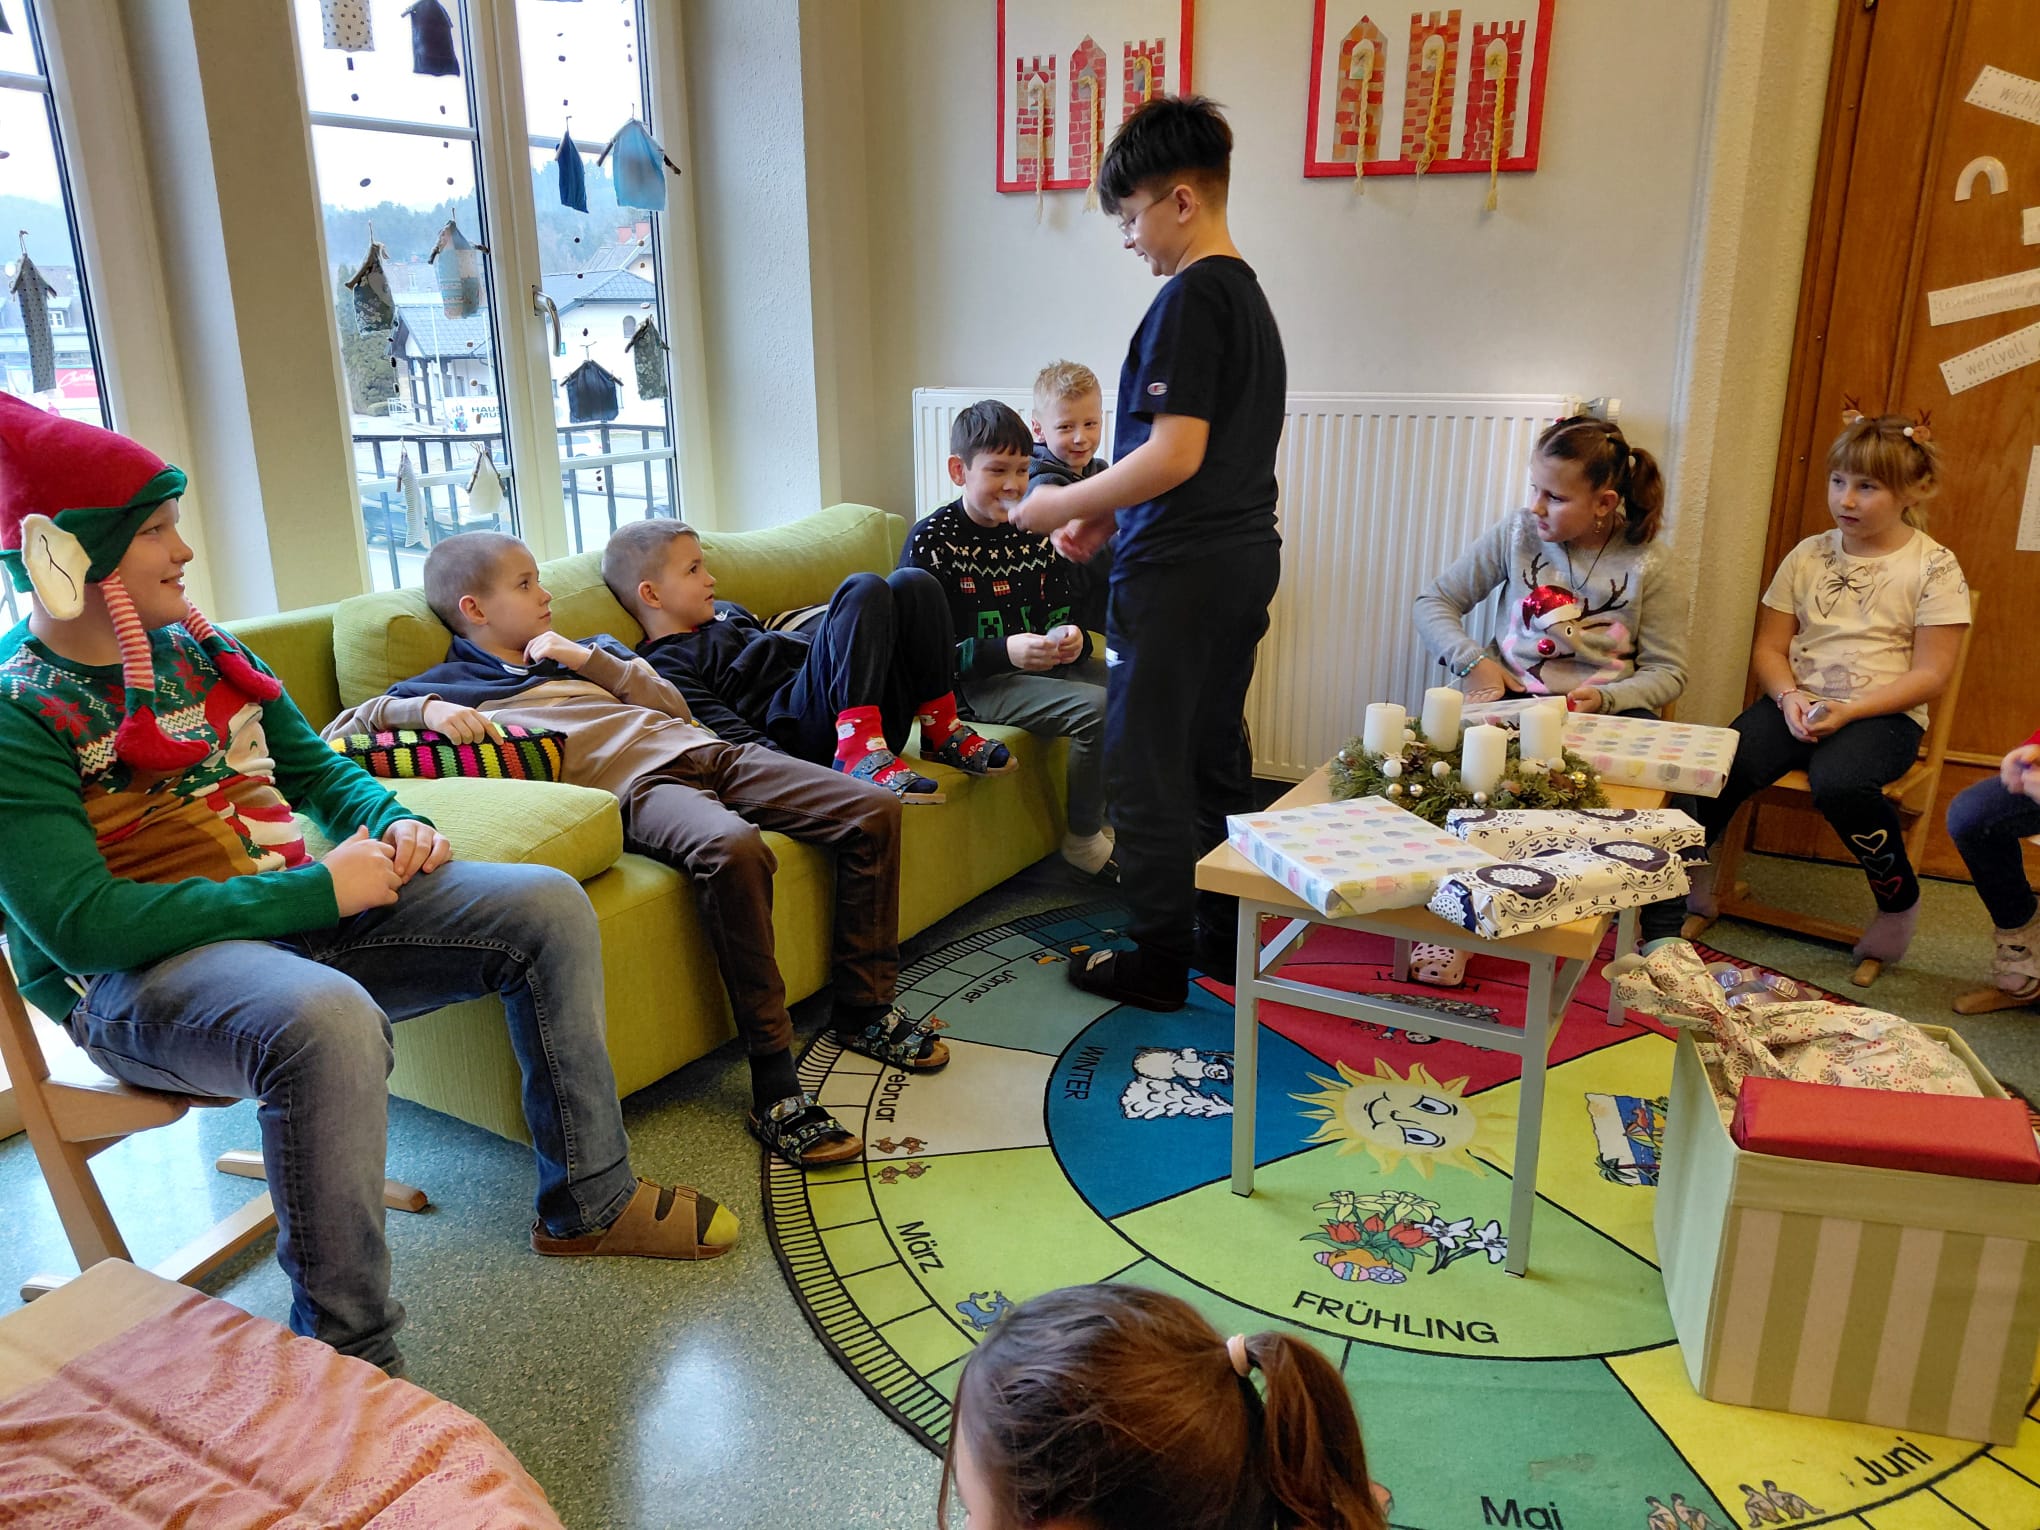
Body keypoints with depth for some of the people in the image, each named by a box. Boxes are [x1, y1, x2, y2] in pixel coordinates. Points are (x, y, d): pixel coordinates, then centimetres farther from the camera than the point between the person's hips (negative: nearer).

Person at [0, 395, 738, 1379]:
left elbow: (317, 769, 20)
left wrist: (392, 823, -4)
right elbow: (80, 923, -22)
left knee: (548, 906, -3)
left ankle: (587, 1204, 8)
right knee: (329, 1021, -41)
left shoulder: (202, 652, 10)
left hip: (293, 911, 8)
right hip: (136, 976, -7)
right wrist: (316, 891, -24)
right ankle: (350, 1367, -24)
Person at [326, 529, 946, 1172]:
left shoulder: (577, 653, 32)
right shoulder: (452, 684, 17)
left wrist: (592, 660, 11)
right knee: (731, 846, -40)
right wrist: (427, 710, -11)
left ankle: (866, 1009, 3)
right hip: (636, 783, -6)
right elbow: (339, 730, 6)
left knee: (875, 809, -8)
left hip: (701, 750, 7)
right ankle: (774, 1086, -34)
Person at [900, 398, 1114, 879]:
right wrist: (1003, 651, -26)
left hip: (1046, 663, 7)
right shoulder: (930, 542, -9)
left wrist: (1073, 638, -8)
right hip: (975, 683, -7)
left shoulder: (1037, 530, 9)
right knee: (1100, 710, -26)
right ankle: (1084, 840, -5)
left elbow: (1065, 611, 17)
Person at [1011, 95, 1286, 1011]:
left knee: (1146, 768, 1)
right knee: (1216, 754, 17)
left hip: (1179, 572, -10)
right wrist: (1106, 517, 15)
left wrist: (1065, 504, -10)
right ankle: (1224, 938, 28)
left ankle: (1159, 961, 11)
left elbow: (1175, 455, -22)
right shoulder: (1250, 297, 16)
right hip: (1246, 557, 10)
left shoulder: (1188, 299, -15)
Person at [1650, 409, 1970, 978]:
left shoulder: (1934, 567, 0)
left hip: (1882, 714, -3)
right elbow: (1769, 648, 10)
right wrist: (1788, 696, -11)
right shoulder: (1808, 556, 10)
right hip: (1798, 703, 3)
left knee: (1839, 783, -36)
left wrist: (1849, 711, -18)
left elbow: (1929, 674, -5)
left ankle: (1900, 903, -7)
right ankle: (1687, 888, -7)